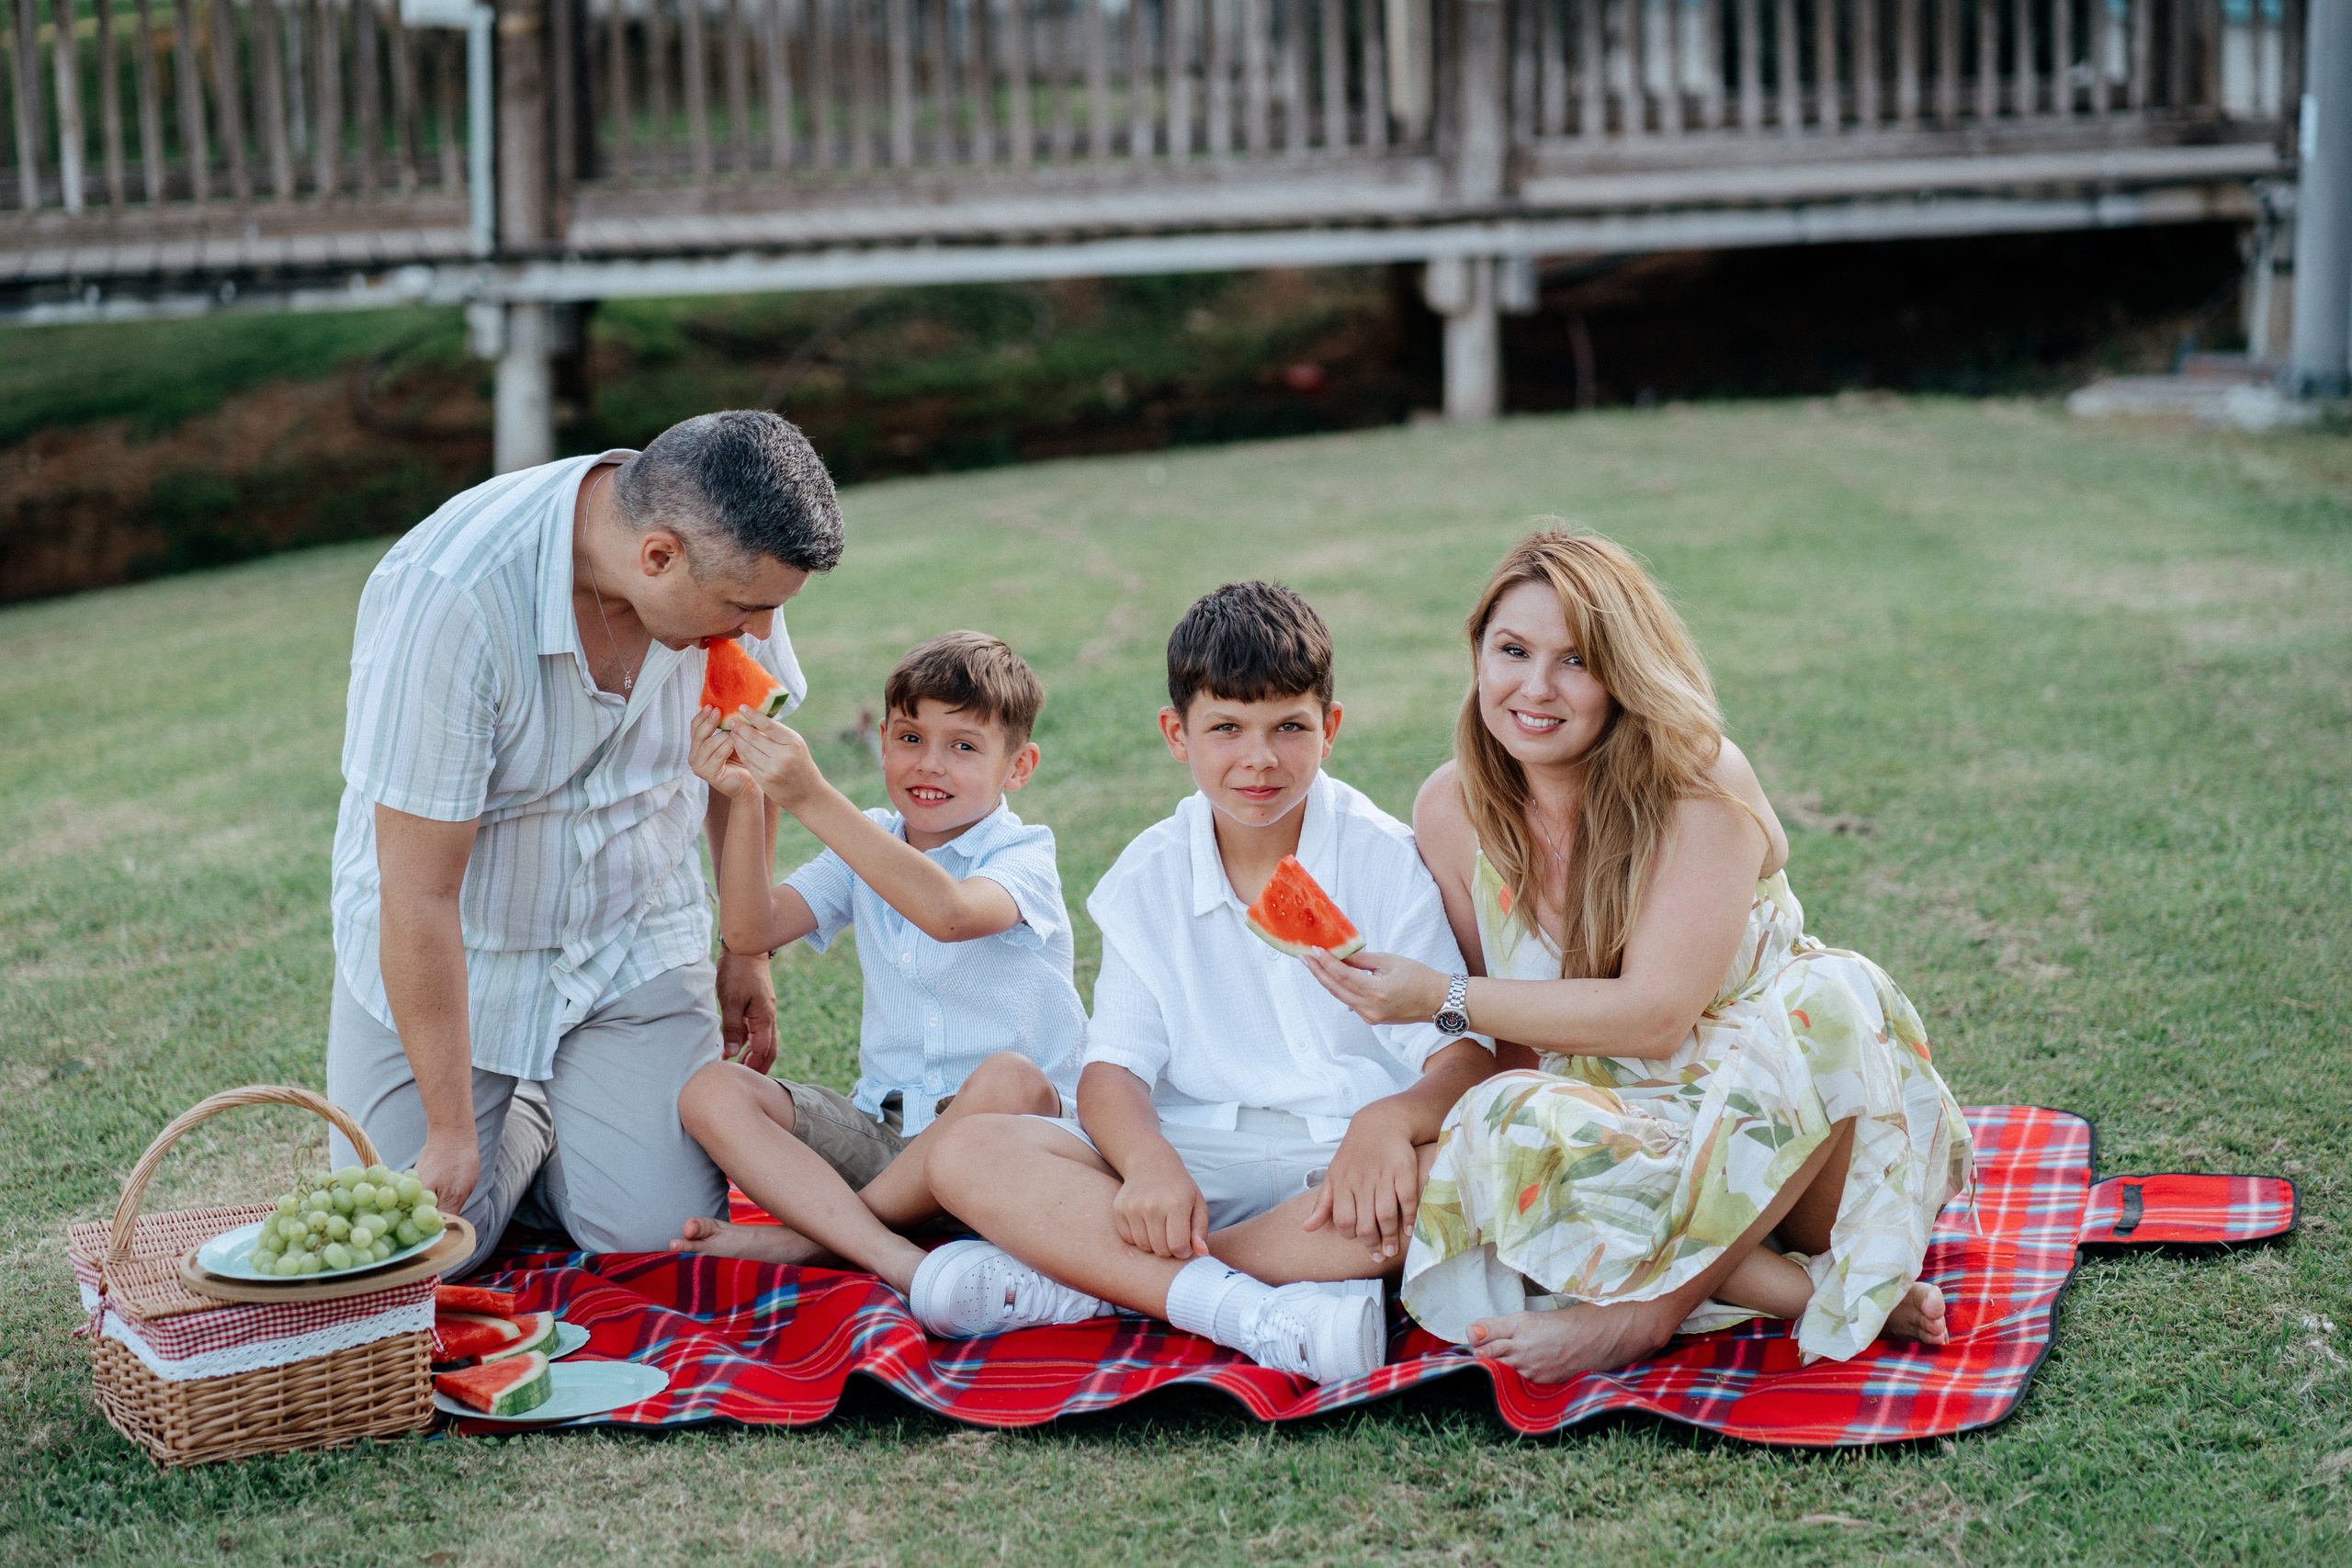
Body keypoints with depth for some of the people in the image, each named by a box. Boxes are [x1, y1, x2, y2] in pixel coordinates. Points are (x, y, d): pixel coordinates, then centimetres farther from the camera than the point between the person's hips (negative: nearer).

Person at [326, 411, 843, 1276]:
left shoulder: (725, 561, -15)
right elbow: (419, 896, -27)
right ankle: (520, 1122, 22)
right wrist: (451, 1132, -20)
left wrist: (747, 947, 13)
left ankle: (579, 1112, 21)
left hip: (635, 937, 3)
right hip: (449, 953, -3)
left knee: (658, 1232, -12)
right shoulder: (450, 596, -33)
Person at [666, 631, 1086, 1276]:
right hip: (879, 1130, 5)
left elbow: (947, 914, -33)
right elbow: (750, 932, -3)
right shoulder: (867, 846, 10)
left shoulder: (1022, 855, -8)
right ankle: (888, 1254, -32)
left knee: (1010, 1079, -38)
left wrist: (811, 798, -38)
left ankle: (809, 1235, -21)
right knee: (711, 1091, -14)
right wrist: (743, 804, -18)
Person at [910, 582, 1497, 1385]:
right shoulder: (1148, 876, 5)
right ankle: (1245, 1308, -35)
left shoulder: (1385, 859, -1)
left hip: (1344, 1162, -1)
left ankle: (1074, 1276, -31)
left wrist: (1390, 1118, -31)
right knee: (966, 1156, -19)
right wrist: (1148, 1160, -25)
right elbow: (1113, 1068, -1)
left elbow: (1463, 1056, -7)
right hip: (1193, 1153, 2)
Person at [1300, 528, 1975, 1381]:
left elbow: (1657, 1015, -23)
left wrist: (1442, 999, -23)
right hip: (1616, 1128, 2)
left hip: (1768, 1112, -2)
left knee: (1832, 998, -34)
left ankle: (1651, 1306, -26)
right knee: (1496, 1124, -31)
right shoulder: (1451, 811, -3)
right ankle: (1807, 1290, -27)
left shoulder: (1700, 784, -16)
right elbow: (1496, 1042, 6)